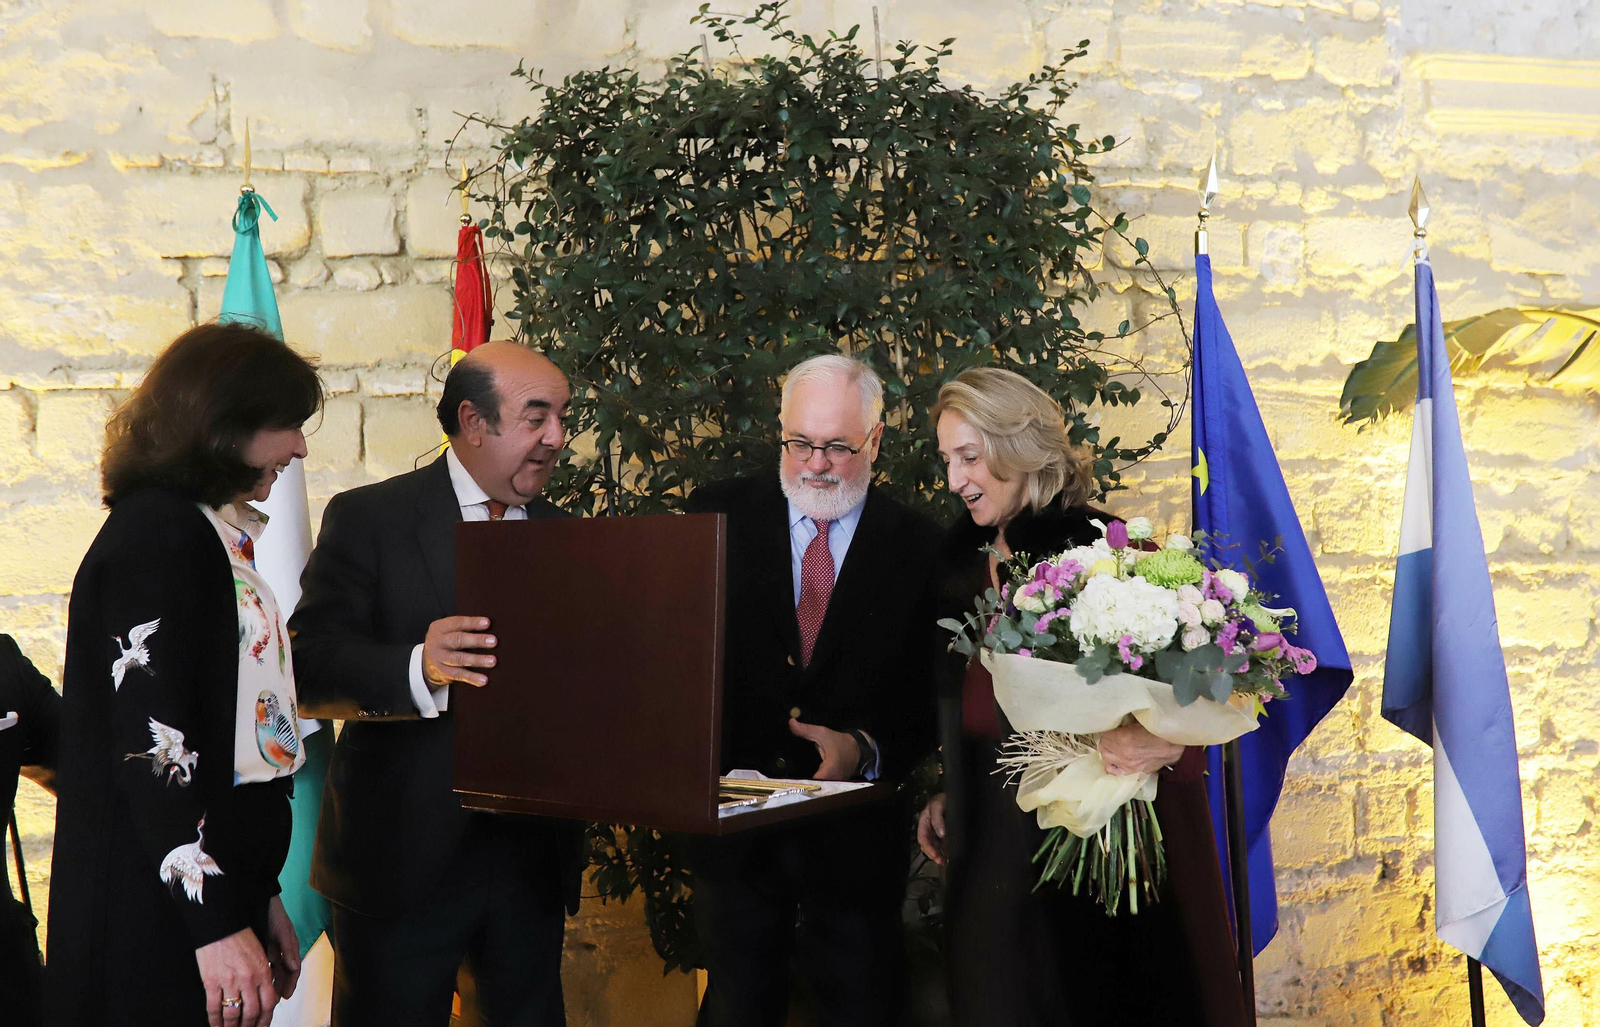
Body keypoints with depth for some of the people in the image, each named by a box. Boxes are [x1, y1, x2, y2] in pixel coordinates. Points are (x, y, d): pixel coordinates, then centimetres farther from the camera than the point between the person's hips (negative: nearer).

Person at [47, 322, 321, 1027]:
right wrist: (219, 925, -21)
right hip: (160, 917, -9)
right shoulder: (157, 532, -13)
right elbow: (151, 741, -20)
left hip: (214, 887, 9)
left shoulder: (210, 534, 16)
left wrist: (260, 896, 20)